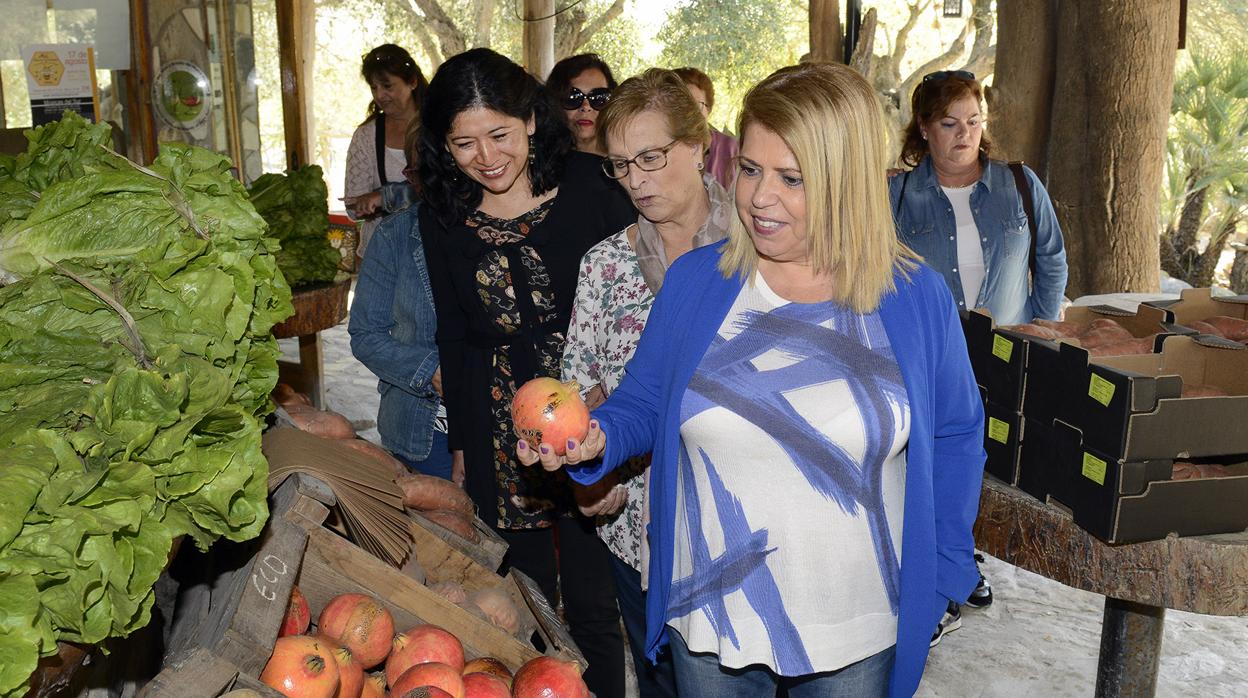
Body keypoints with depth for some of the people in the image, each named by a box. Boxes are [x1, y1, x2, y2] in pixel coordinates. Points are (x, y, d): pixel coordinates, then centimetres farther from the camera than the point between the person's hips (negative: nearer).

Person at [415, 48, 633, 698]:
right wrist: (463, 444, 11)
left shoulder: (589, 186, -7)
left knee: (593, 606, 7)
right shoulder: (443, 217, 4)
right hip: (500, 434, 3)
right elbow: (454, 337, 11)